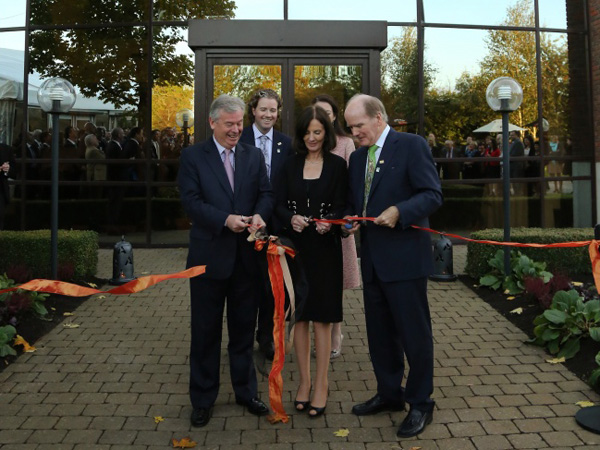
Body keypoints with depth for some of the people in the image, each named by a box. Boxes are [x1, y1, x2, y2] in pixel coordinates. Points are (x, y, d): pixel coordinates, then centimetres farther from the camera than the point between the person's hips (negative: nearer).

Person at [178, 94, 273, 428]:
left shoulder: (254, 156, 8)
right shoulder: (193, 156, -2)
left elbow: (267, 193, 3)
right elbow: (191, 201, -10)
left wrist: (259, 215, -19)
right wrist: (226, 219, -22)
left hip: (246, 256, 3)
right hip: (209, 256, -2)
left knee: (244, 328, 15)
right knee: (206, 331, 9)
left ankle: (246, 391, 32)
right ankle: (203, 399, 24)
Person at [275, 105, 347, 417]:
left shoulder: (337, 165, 1)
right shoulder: (290, 165, 8)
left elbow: (342, 206, -2)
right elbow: (279, 204, 4)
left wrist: (329, 222, -22)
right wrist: (291, 219, -17)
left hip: (325, 247, -2)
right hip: (295, 245, 2)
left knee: (321, 315, 1)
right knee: (299, 314, 7)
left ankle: (321, 382, 14)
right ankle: (304, 380, 21)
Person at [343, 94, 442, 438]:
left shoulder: (412, 145, -7)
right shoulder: (357, 157, 14)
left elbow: (433, 195, -12)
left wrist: (399, 212, -25)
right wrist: (352, 219, -1)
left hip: (404, 257, -7)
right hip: (372, 259, 7)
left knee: (414, 332, 3)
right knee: (380, 332, 16)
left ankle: (421, 403, 18)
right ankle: (390, 393, 33)